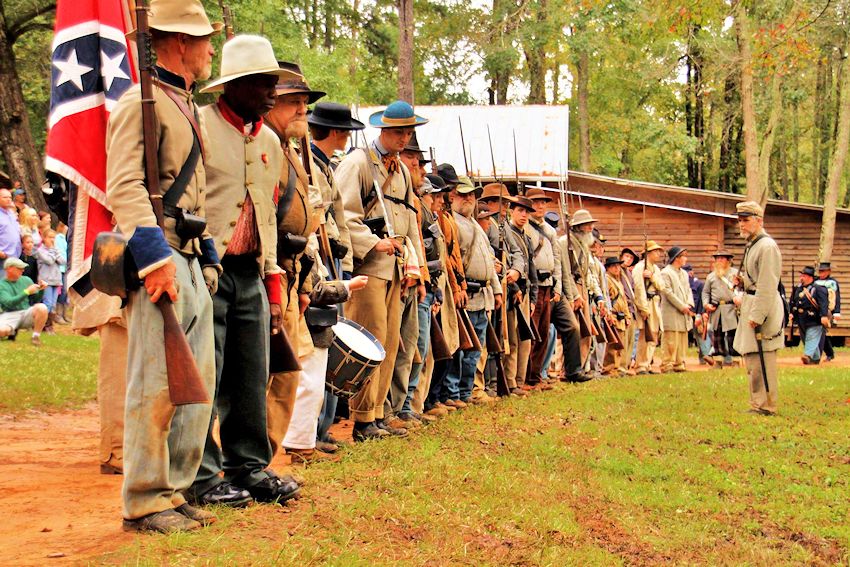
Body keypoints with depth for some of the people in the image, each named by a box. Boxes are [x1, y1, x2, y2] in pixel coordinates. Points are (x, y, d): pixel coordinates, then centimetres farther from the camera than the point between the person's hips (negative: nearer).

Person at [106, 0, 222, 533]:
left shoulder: (186, 107, 21)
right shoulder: (141, 102, -8)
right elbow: (125, 189, -19)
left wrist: (208, 256, 21)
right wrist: (155, 258, -25)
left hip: (193, 263, 10)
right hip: (160, 258, -10)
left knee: (198, 381, 10)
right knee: (156, 385, -6)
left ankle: (175, 489, 19)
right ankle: (144, 501, 1)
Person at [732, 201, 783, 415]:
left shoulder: (767, 246, -16)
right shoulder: (751, 245, 16)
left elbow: (768, 286, -21)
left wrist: (756, 315, -22)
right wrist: (742, 280, 11)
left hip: (763, 307, -11)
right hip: (751, 304, 11)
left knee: (761, 360, -8)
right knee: (751, 359, 14)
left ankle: (765, 406, -3)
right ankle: (758, 404, 22)